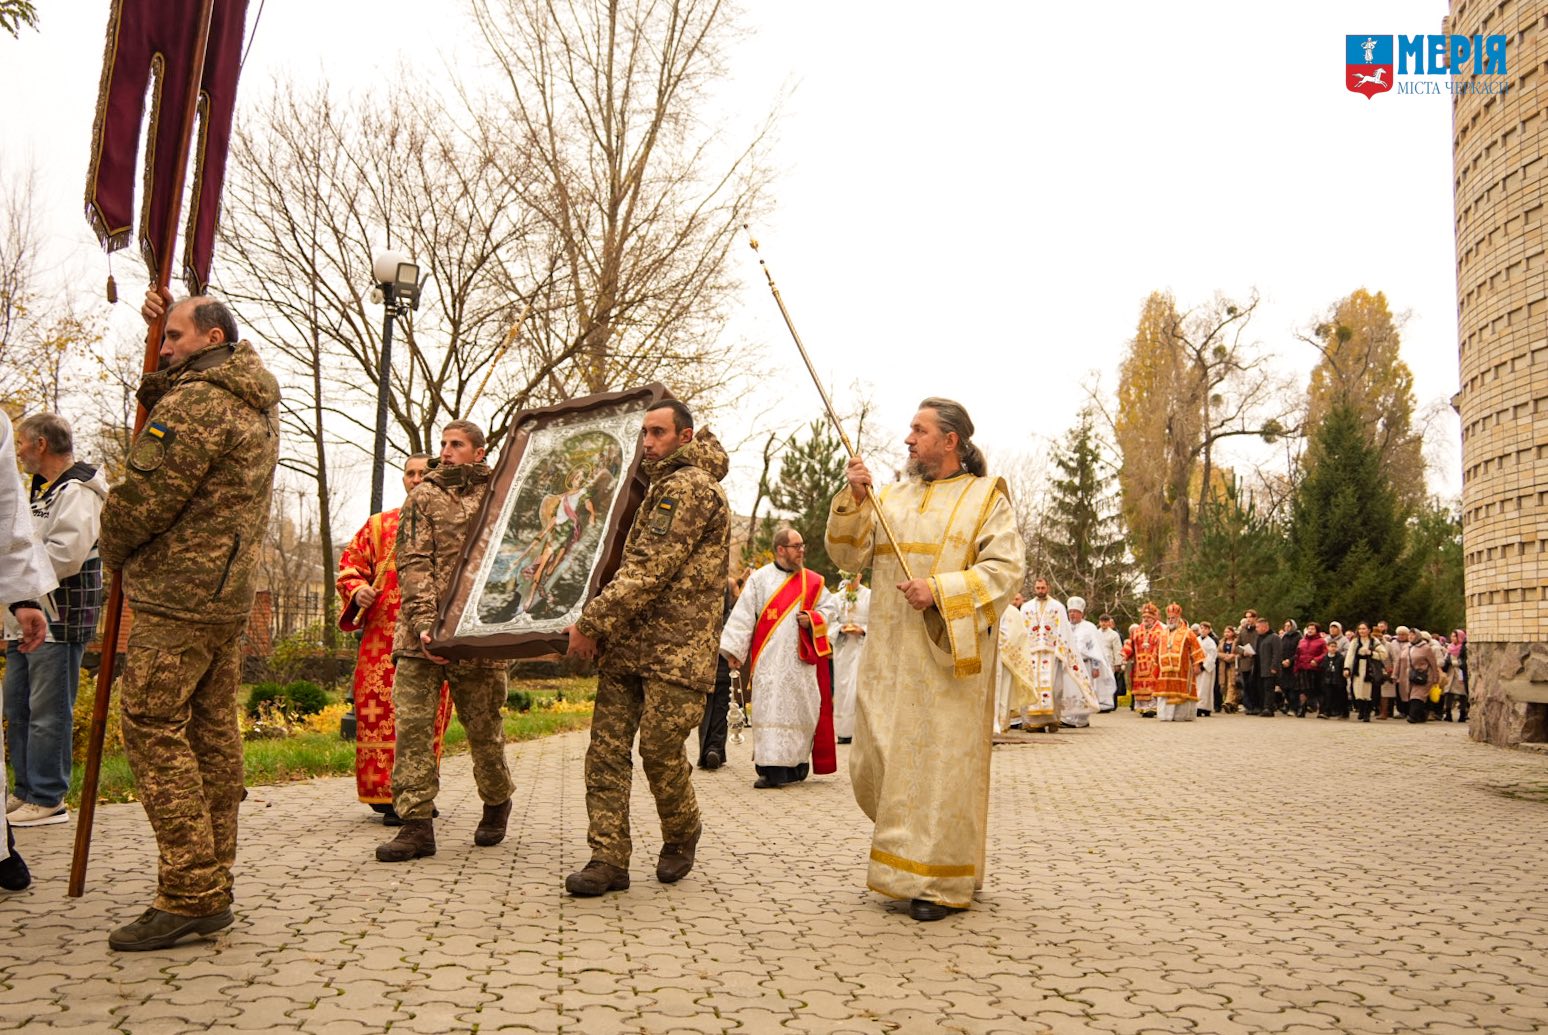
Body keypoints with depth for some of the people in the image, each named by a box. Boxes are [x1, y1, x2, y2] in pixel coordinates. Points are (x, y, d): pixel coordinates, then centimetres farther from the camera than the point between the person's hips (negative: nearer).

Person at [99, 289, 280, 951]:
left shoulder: (196, 400, -12)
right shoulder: (255, 402, 19)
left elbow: (148, 493, -14)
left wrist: (112, 550, 5)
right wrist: (166, 333, 23)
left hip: (177, 595, -10)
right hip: (229, 595, 10)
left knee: (154, 729, -9)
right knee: (212, 733, 9)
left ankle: (188, 897, -10)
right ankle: (213, 889, 14)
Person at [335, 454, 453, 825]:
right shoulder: (379, 525, 15)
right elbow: (350, 563, 15)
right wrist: (357, 591, -6)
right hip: (385, 634, 0)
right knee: (381, 711, -6)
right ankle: (387, 794, -1)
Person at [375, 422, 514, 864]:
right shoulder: (424, 496, 9)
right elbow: (414, 564, 0)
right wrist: (424, 623, -14)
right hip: (420, 631, 1)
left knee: (483, 727, 7)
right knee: (412, 723, -6)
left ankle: (497, 803, 30)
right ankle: (417, 824, 0)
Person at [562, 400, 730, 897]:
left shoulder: (690, 487, -9)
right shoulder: (661, 487, 23)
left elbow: (648, 569, -17)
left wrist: (592, 622, -17)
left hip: (676, 648, -9)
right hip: (627, 645, 9)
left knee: (661, 751, -4)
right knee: (607, 748, 1)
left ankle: (682, 836, 21)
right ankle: (609, 859, 5)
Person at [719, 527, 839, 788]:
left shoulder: (812, 581, 10)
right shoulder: (760, 579, 2)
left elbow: (830, 607, 15)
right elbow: (743, 615, -1)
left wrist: (812, 619, -5)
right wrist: (734, 649, -8)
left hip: (802, 660, 3)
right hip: (770, 661, -3)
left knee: (801, 711, 4)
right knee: (770, 711, -7)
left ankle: (796, 764, 17)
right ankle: (770, 768, -7)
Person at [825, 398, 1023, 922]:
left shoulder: (985, 497, 0)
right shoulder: (890, 496, 14)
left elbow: (1006, 568, -10)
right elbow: (847, 555, 7)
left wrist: (940, 591, -20)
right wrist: (854, 500, -8)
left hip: (947, 655, -5)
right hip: (891, 654, 5)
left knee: (941, 760, -2)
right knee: (877, 762, 8)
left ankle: (941, 880, 11)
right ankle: (909, 844, 31)